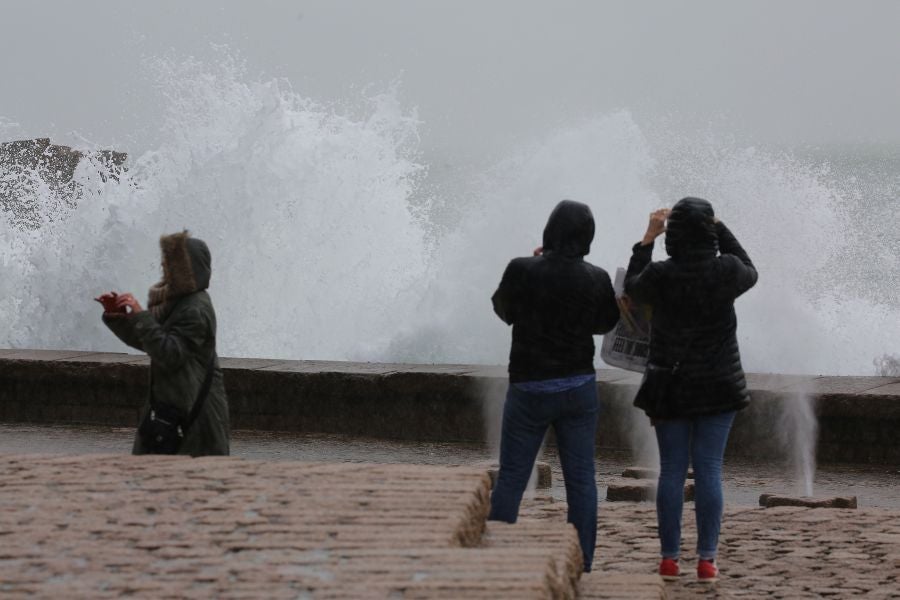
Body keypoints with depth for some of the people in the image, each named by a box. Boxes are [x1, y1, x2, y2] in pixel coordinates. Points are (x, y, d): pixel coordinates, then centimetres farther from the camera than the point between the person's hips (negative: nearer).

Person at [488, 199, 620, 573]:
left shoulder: (521, 271, -15)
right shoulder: (597, 279, -7)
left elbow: (504, 309, 5)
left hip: (530, 388, -2)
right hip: (579, 388, 2)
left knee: (510, 479, 6)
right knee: (581, 479, 7)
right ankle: (580, 566, 7)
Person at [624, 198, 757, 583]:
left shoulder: (659, 276, -13)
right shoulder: (727, 271, -11)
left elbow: (632, 288, 10)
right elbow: (750, 273, 14)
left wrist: (647, 239, 14)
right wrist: (719, 229, 15)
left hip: (671, 388, 0)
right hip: (718, 388, 0)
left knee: (671, 471, 7)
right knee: (709, 471, 3)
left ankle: (669, 559, 7)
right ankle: (707, 559, 1)